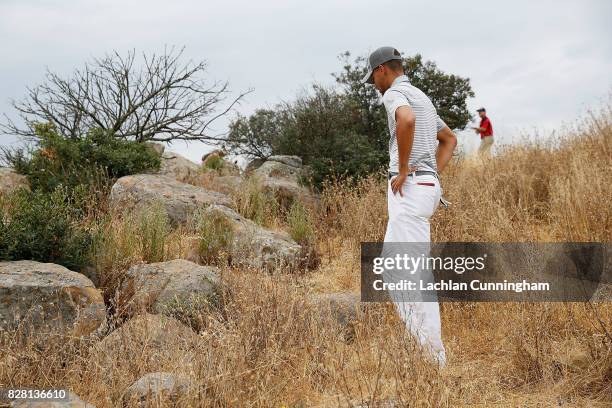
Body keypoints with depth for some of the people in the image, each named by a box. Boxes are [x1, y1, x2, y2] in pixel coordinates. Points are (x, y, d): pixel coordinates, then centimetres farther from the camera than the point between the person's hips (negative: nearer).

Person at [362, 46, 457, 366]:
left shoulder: (395, 93, -6)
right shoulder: (422, 97, 25)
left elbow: (406, 119, -30)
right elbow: (449, 139, 34)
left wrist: (403, 169, -21)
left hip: (409, 186, -10)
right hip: (428, 185, 10)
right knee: (391, 264, 14)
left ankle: (434, 355, -13)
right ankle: (420, 340, 14)